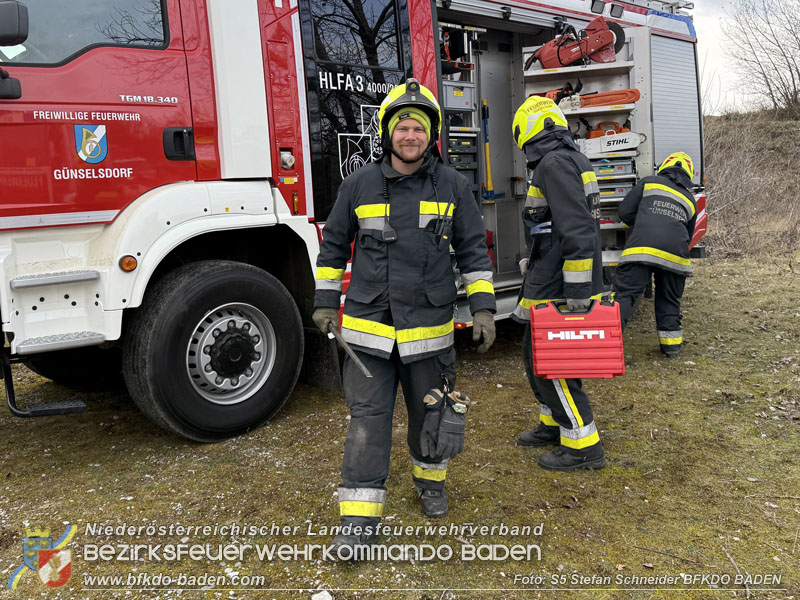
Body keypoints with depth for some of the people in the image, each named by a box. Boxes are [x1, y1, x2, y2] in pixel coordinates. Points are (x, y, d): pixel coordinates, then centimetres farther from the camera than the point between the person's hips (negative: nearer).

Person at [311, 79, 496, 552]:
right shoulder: (361, 184, 2)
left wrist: (483, 306, -1)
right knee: (368, 417, 0)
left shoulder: (453, 186, 1)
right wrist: (326, 301, 7)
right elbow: (334, 245, 10)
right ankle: (360, 519, 9)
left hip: (429, 326, 1)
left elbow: (473, 250, 5)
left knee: (429, 410, 15)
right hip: (368, 325, 0)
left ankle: (430, 477, 41)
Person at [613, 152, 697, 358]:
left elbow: (624, 212, 12)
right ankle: (671, 344, 26)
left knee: (624, 294, -5)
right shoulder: (690, 200, 27)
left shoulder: (649, 182, 16)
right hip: (675, 254, 4)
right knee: (668, 300, 20)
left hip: (641, 248, -3)